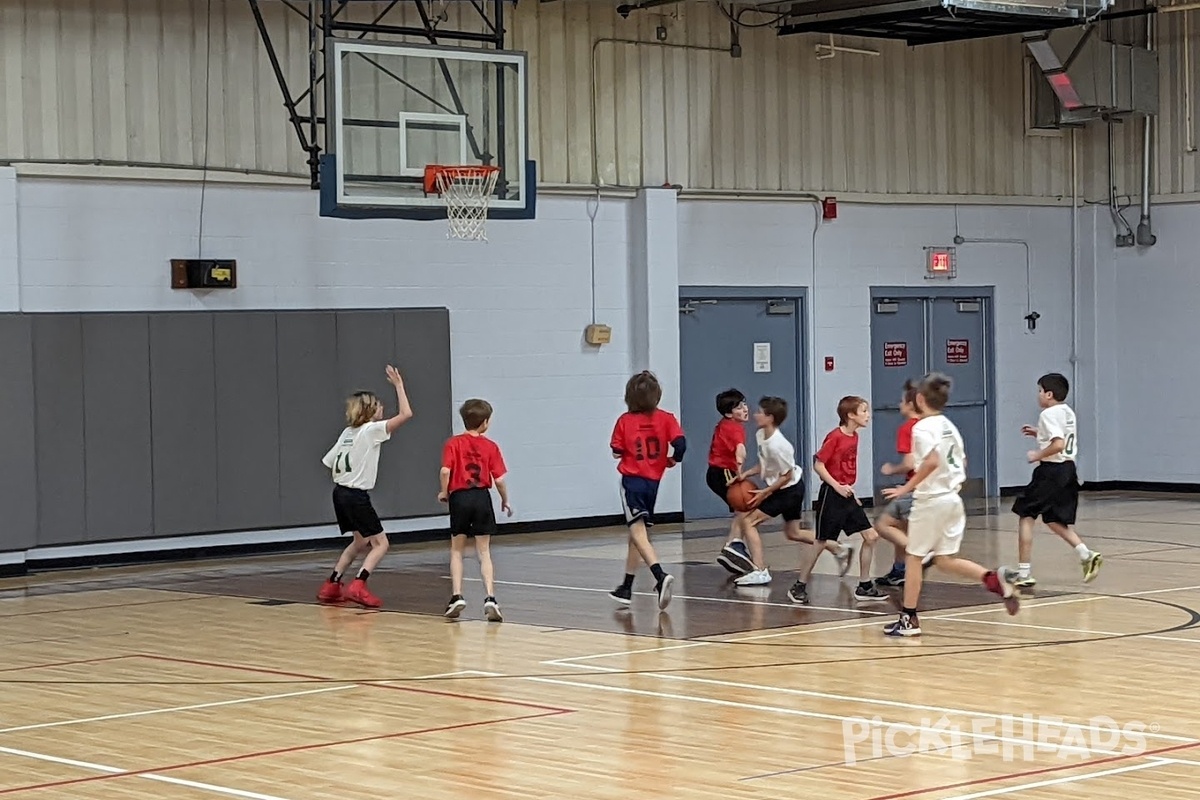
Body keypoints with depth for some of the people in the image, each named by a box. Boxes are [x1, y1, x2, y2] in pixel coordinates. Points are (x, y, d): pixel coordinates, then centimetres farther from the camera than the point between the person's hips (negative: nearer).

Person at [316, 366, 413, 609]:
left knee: (360, 542, 24)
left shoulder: (348, 432, 11)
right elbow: (406, 414, -17)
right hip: (356, 496, -8)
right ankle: (358, 586, -18)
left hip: (340, 492, 8)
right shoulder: (372, 429, -11)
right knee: (380, 543, -2)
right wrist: (399, 386, -10)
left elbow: (329, 463, 14)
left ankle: (331, 586, 23)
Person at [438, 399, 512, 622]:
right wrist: (505, 501, 14)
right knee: (484, 552, 5)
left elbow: (445, 471, -13)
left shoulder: (454, 443, -1)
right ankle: (490, 598, -7)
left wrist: (444, 493, 5)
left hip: (460, 497, 0)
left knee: (457, 550, 14)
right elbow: (499, 479, -3)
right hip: (482, 497, 0)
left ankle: (457, 596, 2)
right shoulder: (490, 446, 1)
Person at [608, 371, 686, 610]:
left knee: (638, 532, -12)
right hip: (653, 481, 4)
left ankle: (660, 577, -35)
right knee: (637, 533, 17)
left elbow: (617, 453, -4)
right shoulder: (665, 418, 0)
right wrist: (673, 460, 7)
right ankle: (626, 588, 25)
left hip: (631, 480, -4)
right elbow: (680, 444, -12)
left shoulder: (625, 421, -4)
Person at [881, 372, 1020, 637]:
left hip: (930, 499, -8)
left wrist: (906, 488, -24)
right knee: (944, 559, 11)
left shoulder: (922, 427, -14)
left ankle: (909, 618, 9)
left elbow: (932, 461, -28)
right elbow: (962, 461, 17)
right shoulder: (948, 426, 11)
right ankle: (994, 578, -8)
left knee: (914, 556, 4)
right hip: (953, 498, 8)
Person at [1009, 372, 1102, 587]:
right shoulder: (1068, 412, 13)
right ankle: (1087, 555, 1)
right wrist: (1039, 433, 21)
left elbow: (1058, 445, -27)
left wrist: (1037, 455, -14)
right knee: (1053, 520, 18)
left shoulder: (1049, 414, -15)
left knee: (1026, 516, 1)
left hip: (1051, 471, -9)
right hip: (1068, 470, 9)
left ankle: (1024, 572, 0)